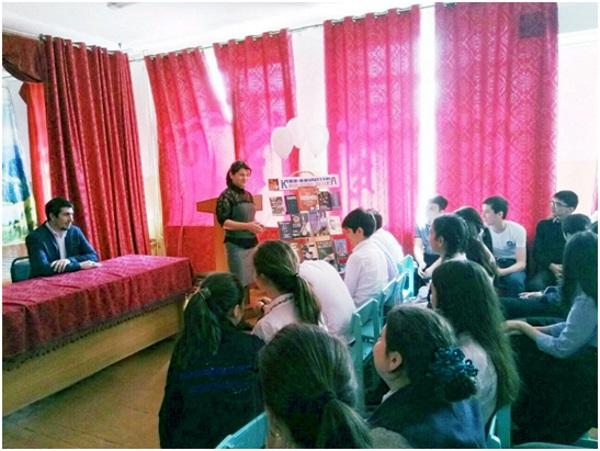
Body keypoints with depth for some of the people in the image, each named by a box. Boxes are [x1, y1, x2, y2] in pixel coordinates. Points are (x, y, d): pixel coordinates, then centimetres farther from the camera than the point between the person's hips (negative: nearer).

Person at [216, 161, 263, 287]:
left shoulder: (248, 195, 12)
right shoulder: (226, 196, -9)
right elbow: (223, 222, -15)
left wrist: (255, 225, 0)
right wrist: (247, 226, -21)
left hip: (252, 242, 7)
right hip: (236, 244, -7)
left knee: (252, 280, 10)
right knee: (240, 281, -4)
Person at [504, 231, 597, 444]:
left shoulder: (587, 300, -27)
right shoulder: (590, 293, -2)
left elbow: (561, 349, -22)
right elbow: (573, 327, 7)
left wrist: (523, 327, -10)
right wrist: (531, 329, 0)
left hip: (588, 371, -8)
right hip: (588, 353, 8)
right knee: (519, 345, 5)